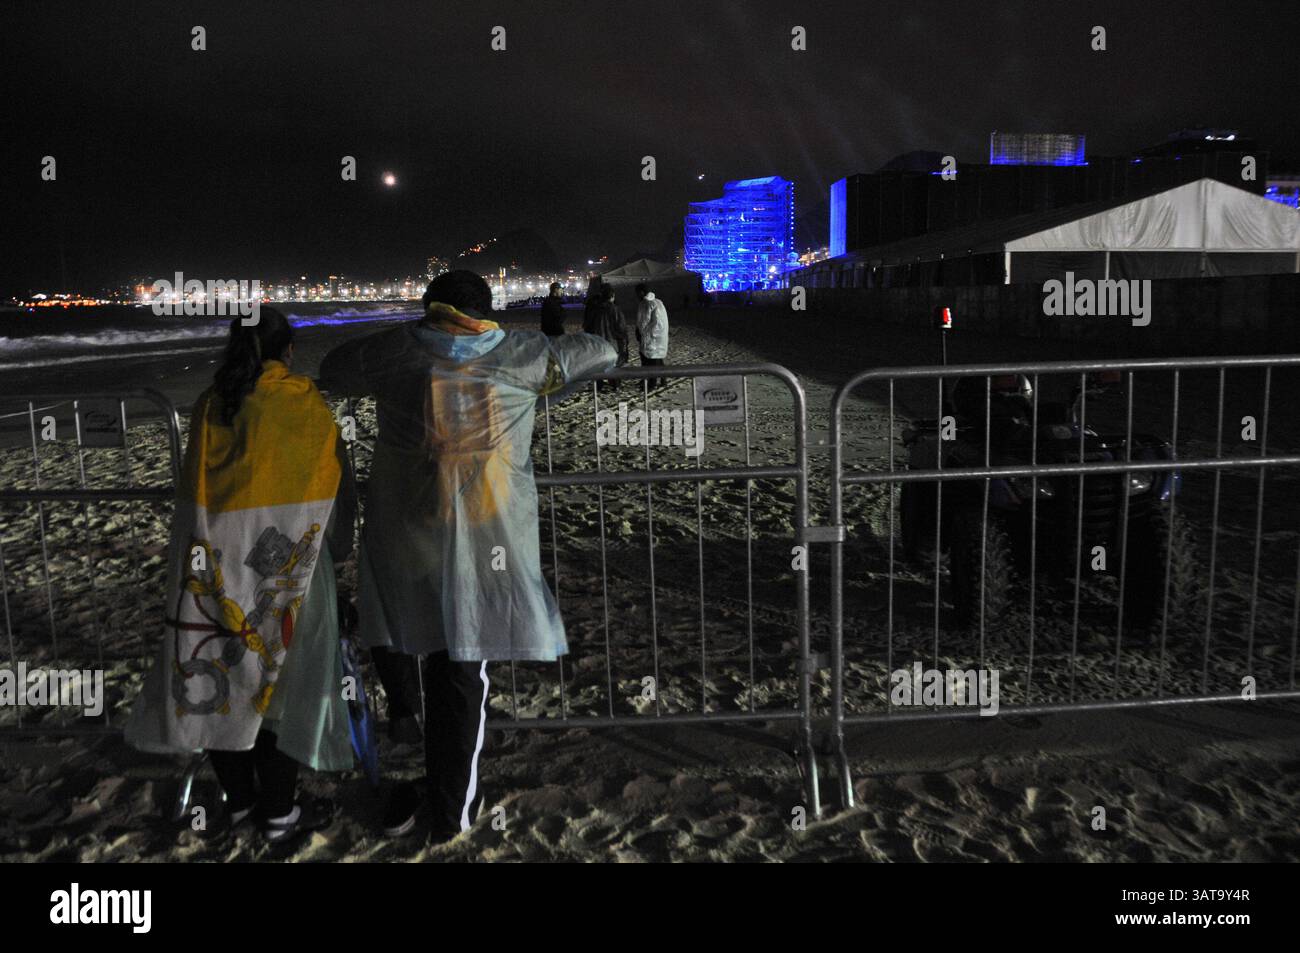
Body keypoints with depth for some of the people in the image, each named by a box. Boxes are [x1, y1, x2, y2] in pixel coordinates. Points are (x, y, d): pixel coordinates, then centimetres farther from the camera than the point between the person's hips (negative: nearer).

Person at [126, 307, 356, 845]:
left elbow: (194, 484, 6)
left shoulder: (209, 405, 2)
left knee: (218, 670, 15)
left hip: (211, 561, 4)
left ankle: (238, 799, 29)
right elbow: (336, 486, 1)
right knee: (279, 675, 7)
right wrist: (337, 547, 16)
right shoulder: (305, 404, -6)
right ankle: (279, 812, 16)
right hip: (283, 563, -3)